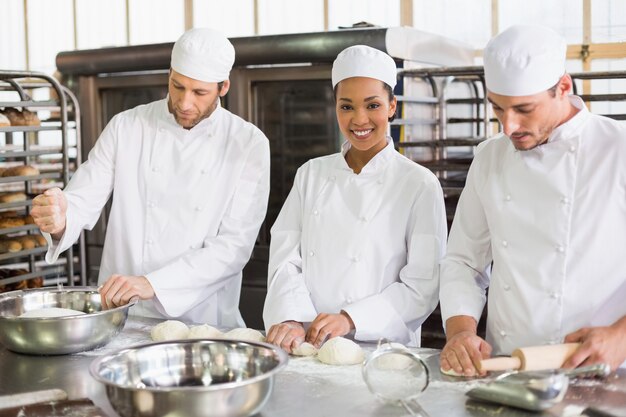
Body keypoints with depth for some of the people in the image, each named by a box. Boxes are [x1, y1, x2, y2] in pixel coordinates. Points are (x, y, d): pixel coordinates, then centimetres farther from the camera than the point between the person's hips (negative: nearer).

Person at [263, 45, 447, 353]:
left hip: (381, 349, -4)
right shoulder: (311, 175, 12)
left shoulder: (420, 185, 0)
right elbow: (285, 258, 6)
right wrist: (291, 320, -11)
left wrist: (351, 319, -15)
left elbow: (423, 287, -4)